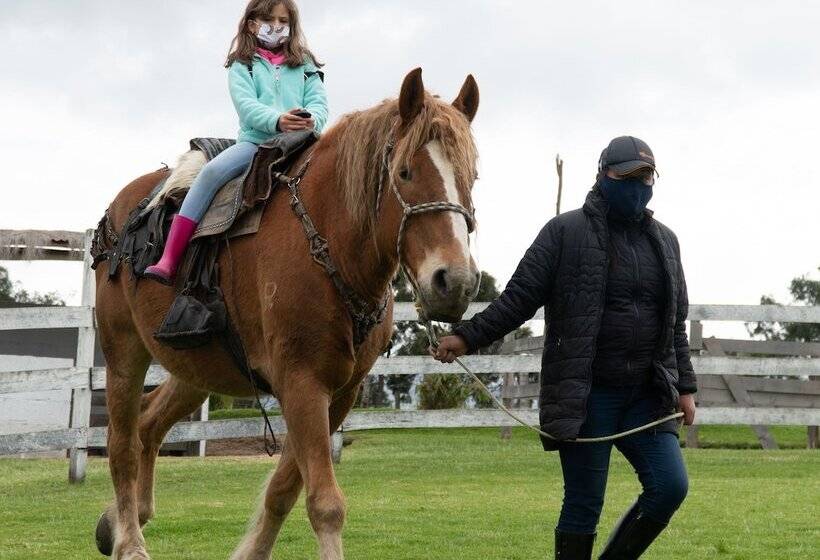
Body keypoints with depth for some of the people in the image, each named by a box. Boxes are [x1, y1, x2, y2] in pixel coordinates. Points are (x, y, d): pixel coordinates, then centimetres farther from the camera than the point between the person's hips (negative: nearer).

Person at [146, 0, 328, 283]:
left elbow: (318, 101, 6)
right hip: (255, 141, -2)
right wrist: (277, 120, -26)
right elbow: (246, 105, -4)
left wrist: (312, 119, -21)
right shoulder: (243, 66, 14)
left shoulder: (305, 65, 21)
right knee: (211, 171, -27)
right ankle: (168, 262, -32)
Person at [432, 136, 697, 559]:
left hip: (647, 395, 5)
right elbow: (519, 298, -4)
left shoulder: (665, 241, 14)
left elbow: (677, 325, 18)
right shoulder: (565, 232, -2)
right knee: (583, 504, -2)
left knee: (670, 485, -5)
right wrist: (467, 337, -14)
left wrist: (685, 387, 11)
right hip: (585, 394, -5)